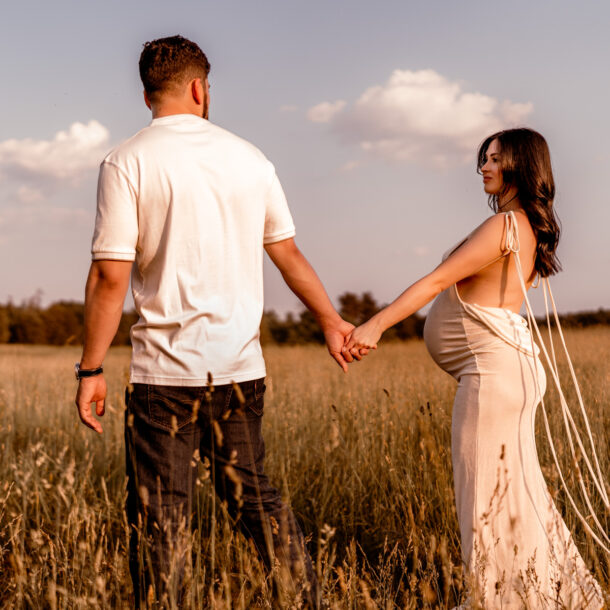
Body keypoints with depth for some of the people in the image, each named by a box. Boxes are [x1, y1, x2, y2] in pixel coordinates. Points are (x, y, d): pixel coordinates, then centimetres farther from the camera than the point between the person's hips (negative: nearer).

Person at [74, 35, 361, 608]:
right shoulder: (249, 158, 7)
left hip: (165, 369, -4)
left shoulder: (127, 163, -6)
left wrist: (90, 370, -4)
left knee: (161, 515, 4)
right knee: (254, 496, 17)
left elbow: (110, 277, -11)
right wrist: (331, 320, 26)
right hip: (241, 366, 4)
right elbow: (289, 254, 13)